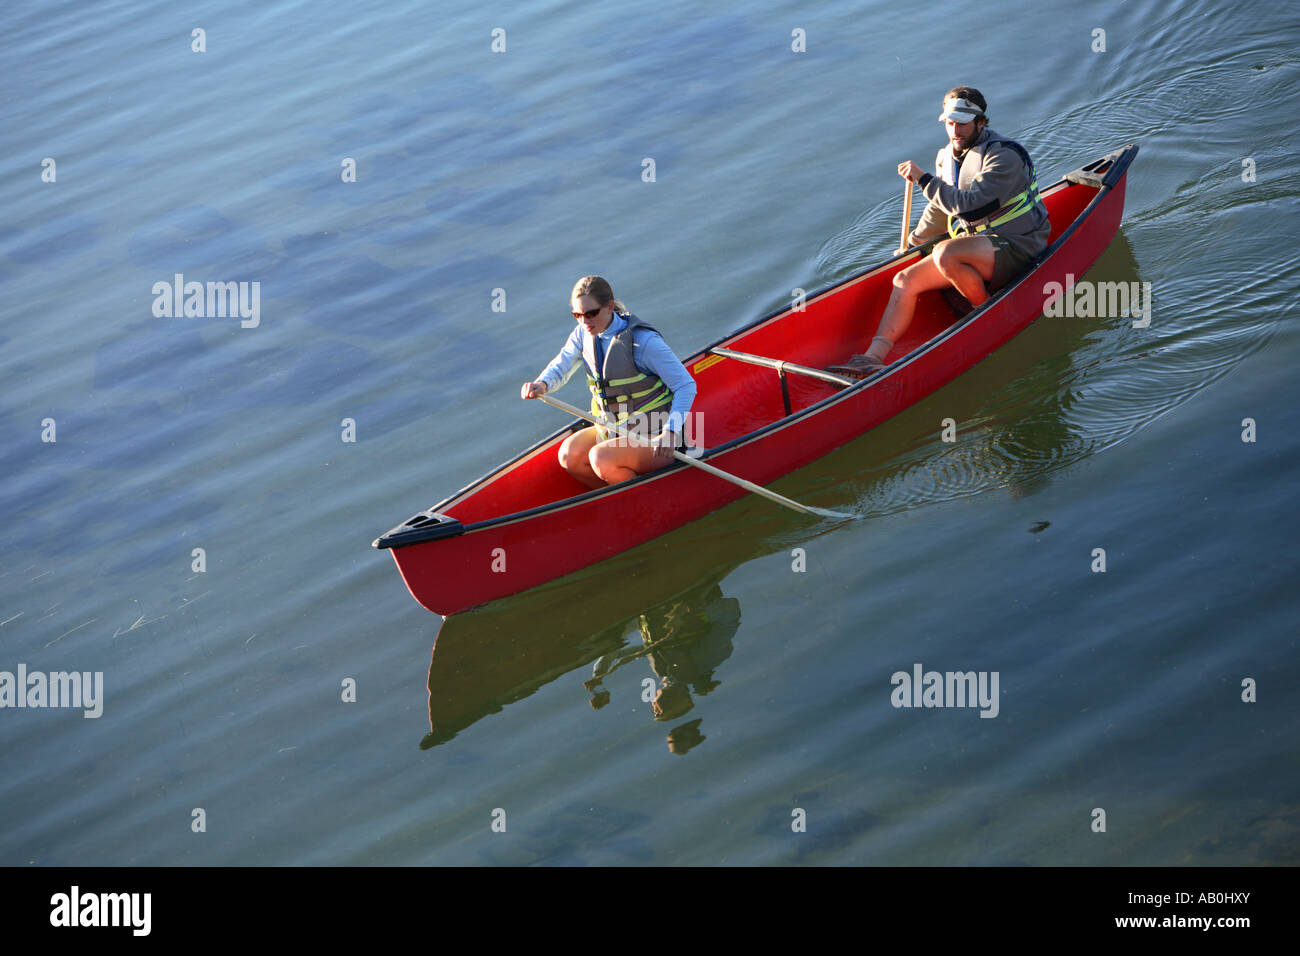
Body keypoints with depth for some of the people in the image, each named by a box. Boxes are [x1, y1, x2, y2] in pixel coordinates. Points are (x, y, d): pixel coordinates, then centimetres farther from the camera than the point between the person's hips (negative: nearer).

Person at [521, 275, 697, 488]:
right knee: (569, 455, -16)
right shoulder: (584, 334, -1)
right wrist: (542, 384, -17)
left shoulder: (644, 341, -20)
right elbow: (560, 368, 9)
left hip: (654, 438, -7)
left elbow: (686, 386, -16)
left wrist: (671, 431, -28)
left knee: (600, 458, -29)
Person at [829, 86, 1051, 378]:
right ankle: (874, 357, -22)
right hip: (974, 247, 8)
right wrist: (913, 243, 35)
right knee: (905, 280, -9)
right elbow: (940, 208, 26)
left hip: (1014, 247, -8)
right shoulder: (947, 157, 9)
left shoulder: (1004, 157, -17)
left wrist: (923, 179, -21)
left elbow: (969, 206, -27)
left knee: (946, 254, -35)